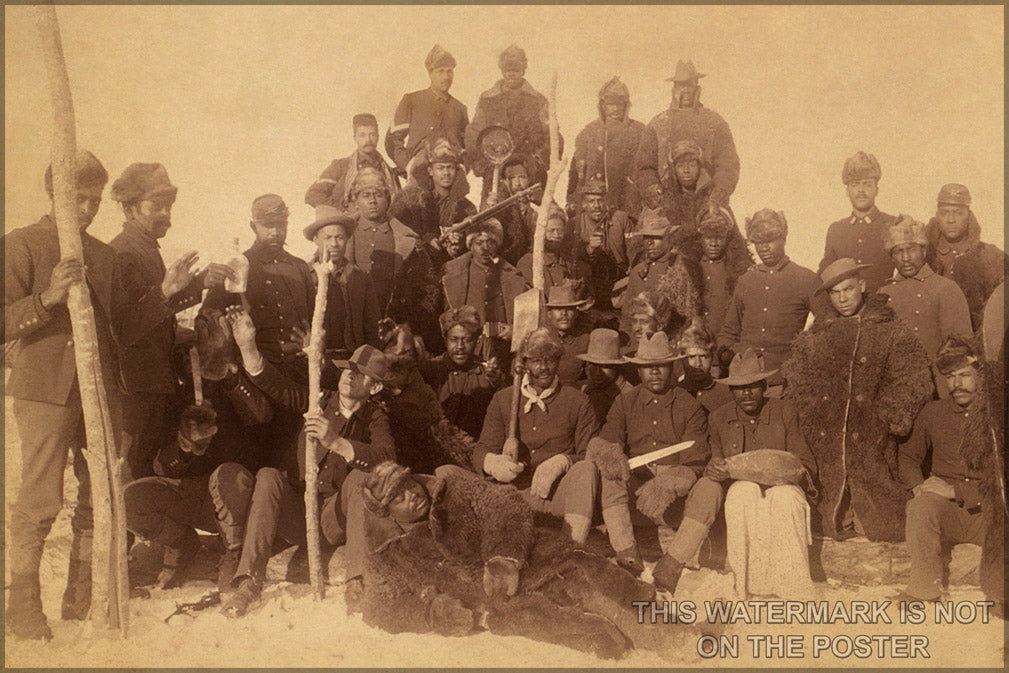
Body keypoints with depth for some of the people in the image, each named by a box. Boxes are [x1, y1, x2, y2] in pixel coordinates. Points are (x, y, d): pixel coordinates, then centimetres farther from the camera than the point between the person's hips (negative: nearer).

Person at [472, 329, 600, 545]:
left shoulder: (578, 401, 14)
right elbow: (481, 452, 13)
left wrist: (562, 462, -18)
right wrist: (493, 463, -13)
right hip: (516, 490, 1)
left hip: (559, 492, -1)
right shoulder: (503, 399, 19)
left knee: (585, 470, -34)